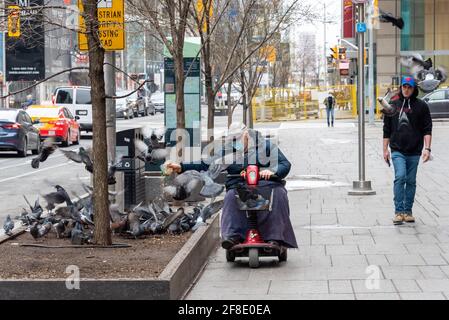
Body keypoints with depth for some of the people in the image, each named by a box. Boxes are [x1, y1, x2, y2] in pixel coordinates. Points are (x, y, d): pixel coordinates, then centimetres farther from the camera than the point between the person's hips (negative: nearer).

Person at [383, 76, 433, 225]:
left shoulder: (421, 106, 3)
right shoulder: (393, 105, 7)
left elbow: (427, 129, 1)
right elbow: (387, 129, 12)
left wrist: (427, 148, -9)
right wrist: (385, 150, 9)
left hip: (414, 151, 1)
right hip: (397, 150, 0)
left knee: (411, 181, 7)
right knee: (400, 177, -16)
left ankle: (408, 211, 17)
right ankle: (399, 211, -14)